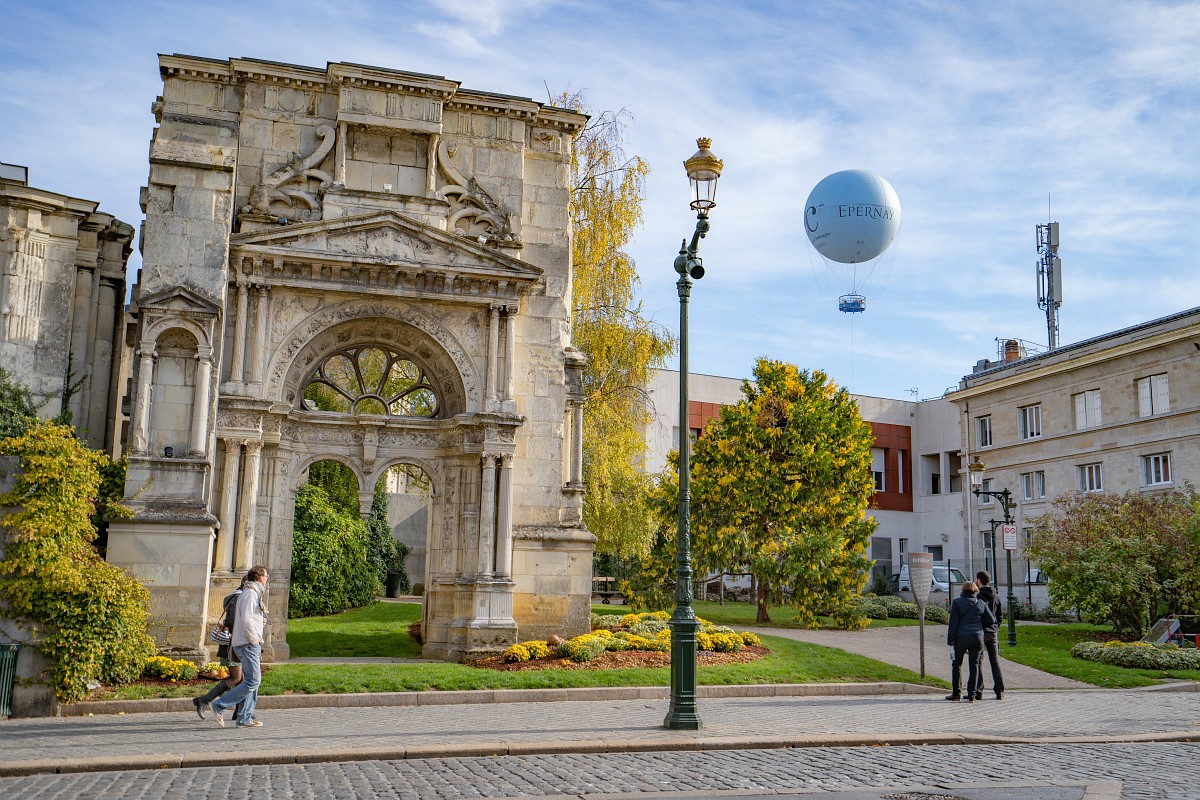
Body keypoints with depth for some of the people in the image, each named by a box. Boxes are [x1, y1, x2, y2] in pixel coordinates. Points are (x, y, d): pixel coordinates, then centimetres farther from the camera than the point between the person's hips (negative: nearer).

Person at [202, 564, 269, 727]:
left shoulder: (255, 593, 19)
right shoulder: (250, 593, -13)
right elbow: (246, 620, -22)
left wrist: (260, 621, 10)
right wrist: (255, 639, -15)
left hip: (251, 644, 10)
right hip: (247, 644, -10)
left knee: (253, 680, 9)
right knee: (252, 681, -12)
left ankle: (245, 718, 10)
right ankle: (218, 706, -10)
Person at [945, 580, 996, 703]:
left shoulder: (957, 602, -4)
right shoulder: (981, 604, 4)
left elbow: (953, 622, -7)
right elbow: (991, 620, 7)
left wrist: (950, 640, -4)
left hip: (961, 637, -3)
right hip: (977, 637, 3)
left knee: (957, 664, 11)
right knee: (974, 665, 8)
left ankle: (956, 693, 10)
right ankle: (971, 695, 6)